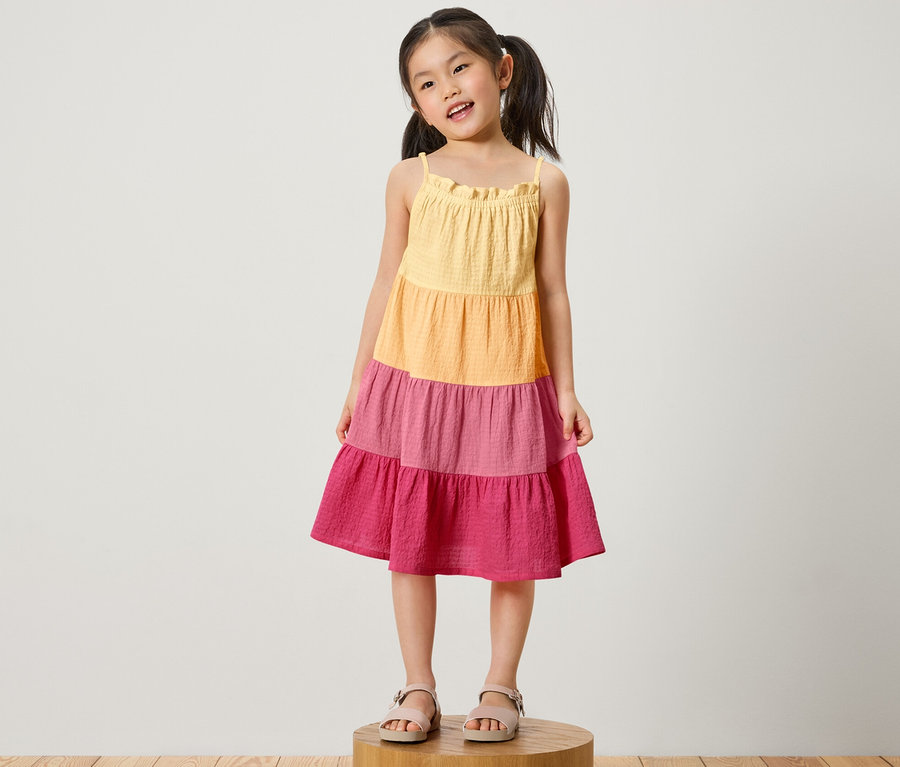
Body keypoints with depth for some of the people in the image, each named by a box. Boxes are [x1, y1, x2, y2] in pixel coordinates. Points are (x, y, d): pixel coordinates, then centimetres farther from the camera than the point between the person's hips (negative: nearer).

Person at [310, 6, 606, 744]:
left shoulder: (544, 183, 1)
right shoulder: (411, 178, 2)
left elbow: (552, 292, 4)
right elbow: (387, 281, 7)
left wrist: (566, 390, 0)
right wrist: (361, 379, 6)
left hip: (508, 381, 0)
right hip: (415, 377, 1)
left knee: (514, 542, 5)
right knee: (409, 536, 5)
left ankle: (501, 687, 20)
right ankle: (419, 689, 18)